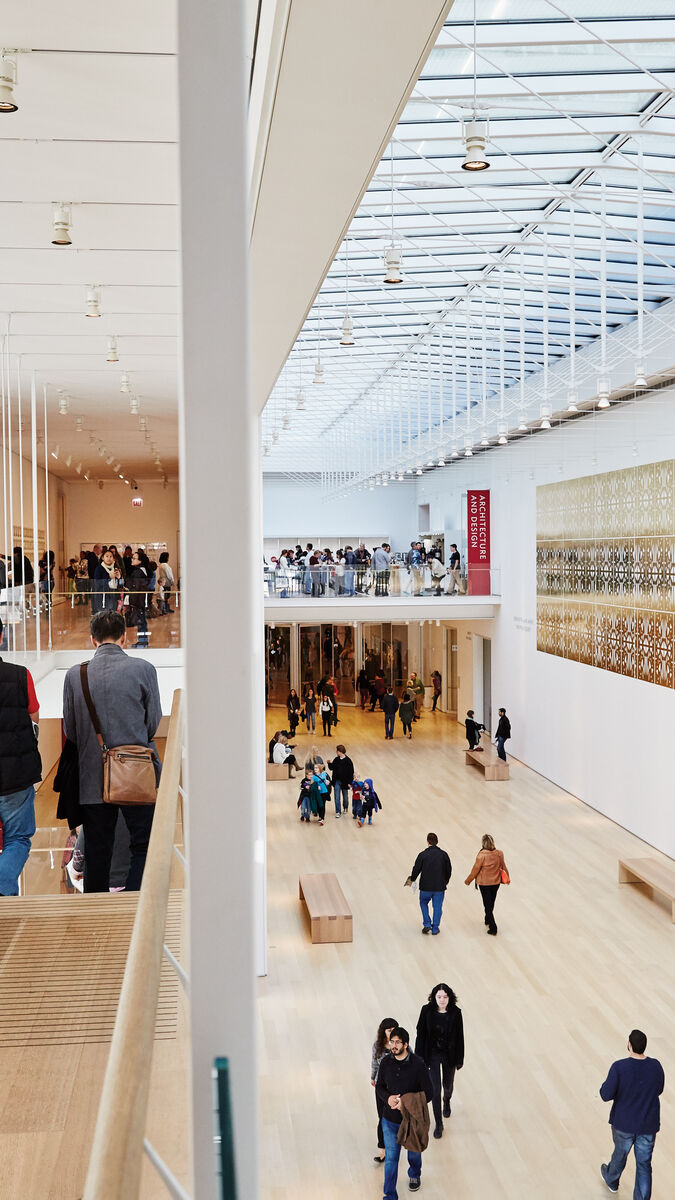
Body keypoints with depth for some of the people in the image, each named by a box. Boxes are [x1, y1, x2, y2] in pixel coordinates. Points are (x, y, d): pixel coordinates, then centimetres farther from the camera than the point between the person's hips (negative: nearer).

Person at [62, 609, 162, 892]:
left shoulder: (74, 675, -2)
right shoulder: (143, 669, -7)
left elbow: (70, 731, 4)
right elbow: (154, 724, -1)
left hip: (93, 780, 3)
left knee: (97, 852, 11)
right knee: (144, 846, 6)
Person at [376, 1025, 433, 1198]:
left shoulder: (418, 1065, -21)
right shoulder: (386, 1063, -10)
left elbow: (428, 1093, -14)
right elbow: (379, 1086, 3)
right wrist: (387, 1098, -18)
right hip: (390, 1120, 1)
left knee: (414, 1152, 23)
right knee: (391, 1158, 6)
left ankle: (414, 1175, 54)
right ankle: (390, 1195, 21)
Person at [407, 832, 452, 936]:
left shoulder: (422, 854, -11)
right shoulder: (444, 854, -3)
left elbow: (416, 869, -5)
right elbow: (449, 870, 6)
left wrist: (412, 879, 14)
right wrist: (445, 882, 22)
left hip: (426, 886, -1)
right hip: (440, 886, 1)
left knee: (423, 903, 21)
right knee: (437, 907, 12)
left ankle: (427, 924, 12)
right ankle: (435, 928, 16)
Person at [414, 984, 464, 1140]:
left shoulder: (455, 1013, -15)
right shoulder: (427, 1010, -16)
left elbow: (459, 1037, -6)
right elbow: (421, 1033, -8)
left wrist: (459, 1059, -2)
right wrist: (419, 1056, -6)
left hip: (449, 1055, 1)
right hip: (432, 1055, -1)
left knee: (448, 1084, 21)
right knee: (435, 1089, -2)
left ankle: (447, 1101, 57)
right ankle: (438, 1124, 15)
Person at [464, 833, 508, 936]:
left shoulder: (481, 855, -25)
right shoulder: (499, 854, -10)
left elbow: (475, 869, -15)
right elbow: (503, 867, 4)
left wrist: (468, 880, 1)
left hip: (484, 883, -5)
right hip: (496, 882, 5)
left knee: (487, 905, 5)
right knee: (491, 903, 24)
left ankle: (493, 929, 3)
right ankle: (488, 920, 45)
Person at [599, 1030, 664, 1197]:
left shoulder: (619, 1067, -27)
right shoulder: (656, 1066, -15)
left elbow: (606, 1095, -21)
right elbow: (659, 1089, 4)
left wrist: (606, 1084, 0)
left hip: (624, 1123, -1)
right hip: (649, 1125, 1)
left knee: (621, 1152, 26)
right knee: (644, 1164, 14)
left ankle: (612, 1180, 53)